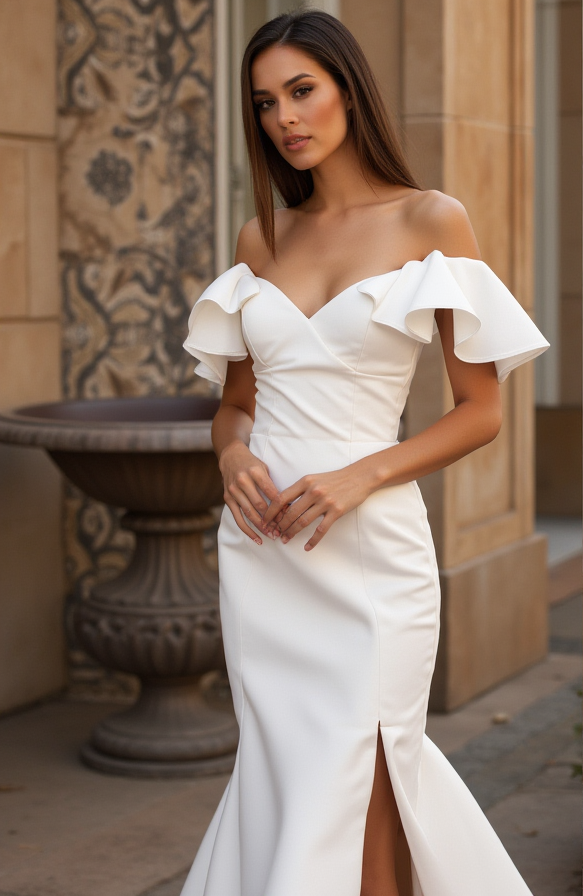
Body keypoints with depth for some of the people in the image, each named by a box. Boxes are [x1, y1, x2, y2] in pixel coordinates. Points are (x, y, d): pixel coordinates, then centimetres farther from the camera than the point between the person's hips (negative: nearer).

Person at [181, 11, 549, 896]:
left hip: (368, 552, -5)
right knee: (282, 785, 10)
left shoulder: (431, 221, -2)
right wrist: (234, 456, -5)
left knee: (348, 812, -4)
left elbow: (481, 410, -2)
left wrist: (360, 475, -15)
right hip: (261, 549, 5)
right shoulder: (260, 237, 12)